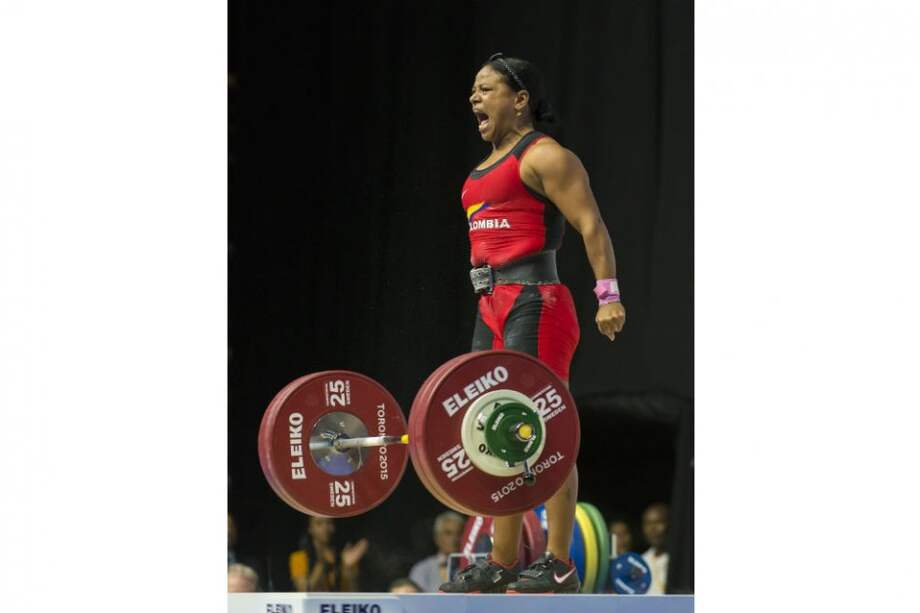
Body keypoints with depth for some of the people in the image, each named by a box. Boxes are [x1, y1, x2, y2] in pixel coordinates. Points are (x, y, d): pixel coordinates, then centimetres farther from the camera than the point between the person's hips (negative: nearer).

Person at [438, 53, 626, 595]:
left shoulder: (544, 156, -6)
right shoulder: (490, 165, 22)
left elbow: (591, 225, -13)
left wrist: (608, 296, -21)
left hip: (535, 305, -10)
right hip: (493, 307, 10)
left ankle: (560, 566, -9)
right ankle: (501, 564, 12)